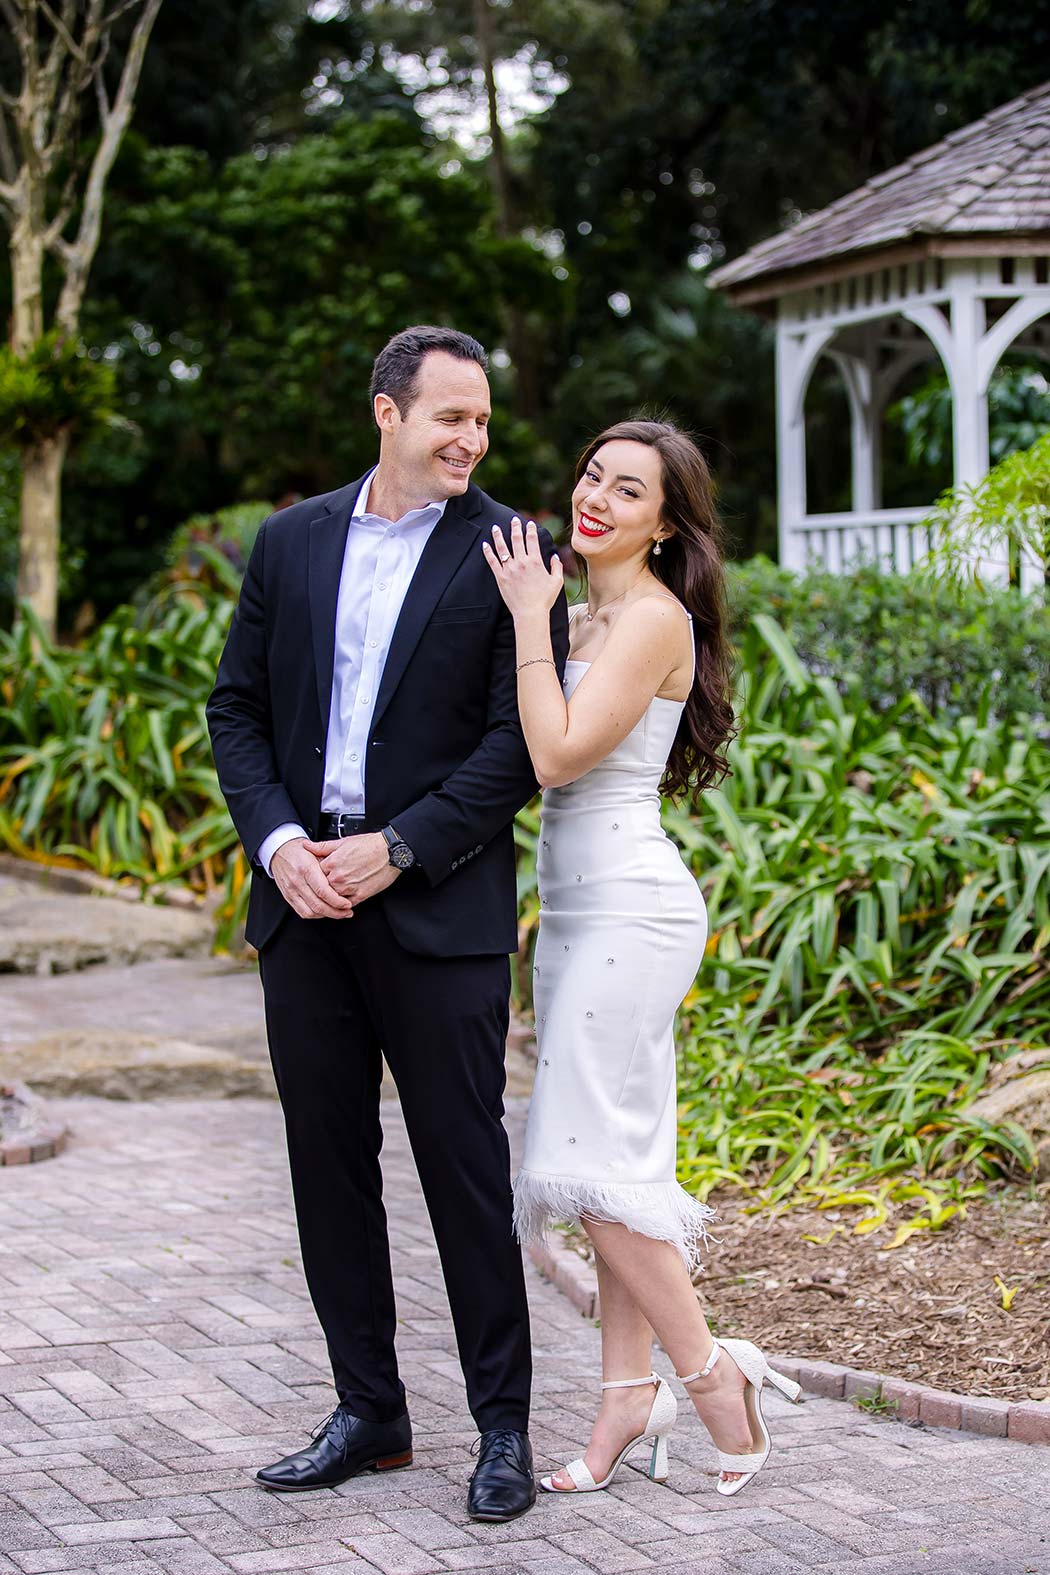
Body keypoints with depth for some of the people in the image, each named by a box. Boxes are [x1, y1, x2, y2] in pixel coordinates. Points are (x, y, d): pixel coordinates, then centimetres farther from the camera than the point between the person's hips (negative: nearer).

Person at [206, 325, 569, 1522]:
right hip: (305, 898, 4)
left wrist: (395, 848, -14)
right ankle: (368, 1412, 22)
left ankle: (503, 1426, 11)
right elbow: (237, 707, 11)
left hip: (438, 903, -4)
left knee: (464, 1163, -1)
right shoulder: (291, 541, 10)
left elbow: (523, 739, -8)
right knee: (328, 1158, 10)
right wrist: (276, 840, -5)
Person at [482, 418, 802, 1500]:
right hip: (577, 912, 10)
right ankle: (630, 1398, 12)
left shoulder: (654, 617, -13)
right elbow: (545, 756, 14)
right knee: (612, 1163, 9)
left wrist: (529, 619, -13)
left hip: (628, 911, -10)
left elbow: (558, 756, -20)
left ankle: (710, 1370, 1)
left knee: (588, 1159, -9)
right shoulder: (588, 617, 15)